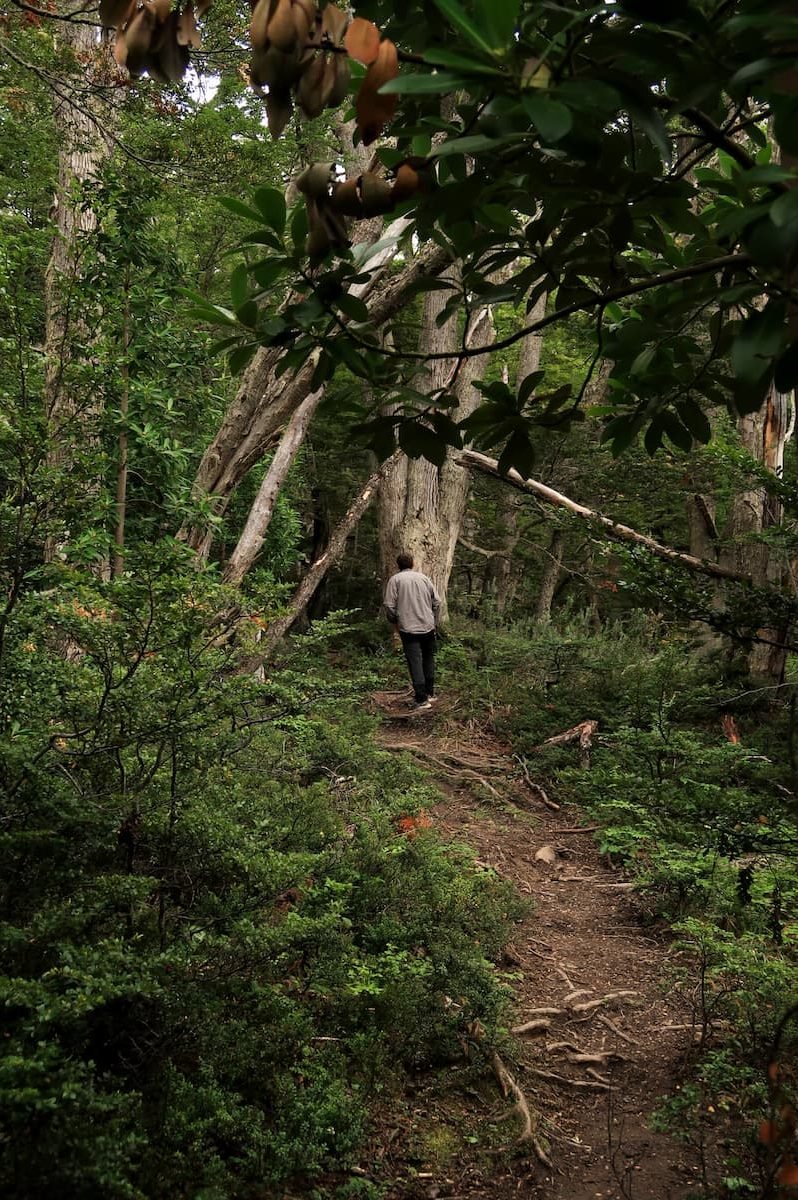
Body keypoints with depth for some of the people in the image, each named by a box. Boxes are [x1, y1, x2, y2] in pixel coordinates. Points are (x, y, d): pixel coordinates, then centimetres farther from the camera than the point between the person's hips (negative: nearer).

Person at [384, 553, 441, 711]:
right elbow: (437, 602, 9)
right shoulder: (424, 578, 9)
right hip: (428, 627, 4)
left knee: (415, 663, -4)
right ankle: (430, 693, 27)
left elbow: (389, 605, -8)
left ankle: (422, 699, -8)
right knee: (428, 659, 19)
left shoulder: (395, 579, -2)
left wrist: (394, 621, 10)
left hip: (408, 628, -4)